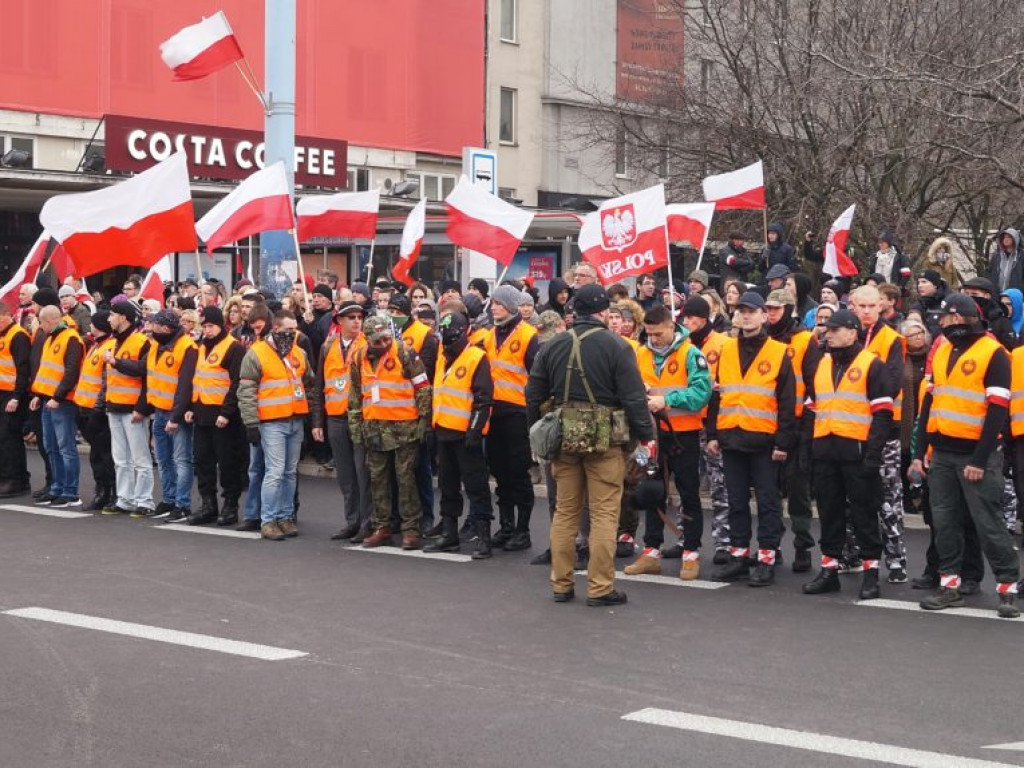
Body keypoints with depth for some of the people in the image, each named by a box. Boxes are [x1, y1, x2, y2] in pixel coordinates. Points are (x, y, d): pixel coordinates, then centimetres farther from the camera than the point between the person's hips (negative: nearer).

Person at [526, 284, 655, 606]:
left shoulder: (551, 346, 6)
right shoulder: (616, 346, -8)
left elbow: (534, 395, 11)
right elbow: (634, 397, -11)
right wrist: (647, 436, -3)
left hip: (563, 437, 5)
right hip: (604, 439, -5)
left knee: (565, 512, 13)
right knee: (604, 514, 1)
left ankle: (561, 584, 18)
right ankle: (600, 588, 1)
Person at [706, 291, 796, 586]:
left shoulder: (778, 353, -1)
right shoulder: (726, 351, 11)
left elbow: (787, 402, -4)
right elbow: (716, 394, 12)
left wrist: (784, 441, -8)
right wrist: (712, 434, 7)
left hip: (764, 440, -4)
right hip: (731, 438, 4)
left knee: (767, 500, 2)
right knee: (736, 500, 10)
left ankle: (766, 559, 7)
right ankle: (738, 555, 18)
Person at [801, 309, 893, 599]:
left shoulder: (871, 365, -4)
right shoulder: (821, 365, 15)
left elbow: (882, 412, -8)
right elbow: (810, 410, 19)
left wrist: (873, 453, -15)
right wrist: (805, 449, 14)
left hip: (857, 452, -6)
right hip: (824, 451, 6)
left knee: (864, 512, 1)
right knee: (829, 511, 10)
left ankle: (871, 572, 8)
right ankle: (829, 569, 18)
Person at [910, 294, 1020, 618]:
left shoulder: (993, 353, -9)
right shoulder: (941, 352, 12)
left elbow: (997, 411, -13)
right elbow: (928, 403, 16)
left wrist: (980, 460, -16)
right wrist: (919, 452, 11)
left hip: (976, 455, -6)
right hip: (942, 453, 6)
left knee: (988, 524, -4)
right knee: (944, 522, 7)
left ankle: (1008, 588, 4)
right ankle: (950, 585, 14)